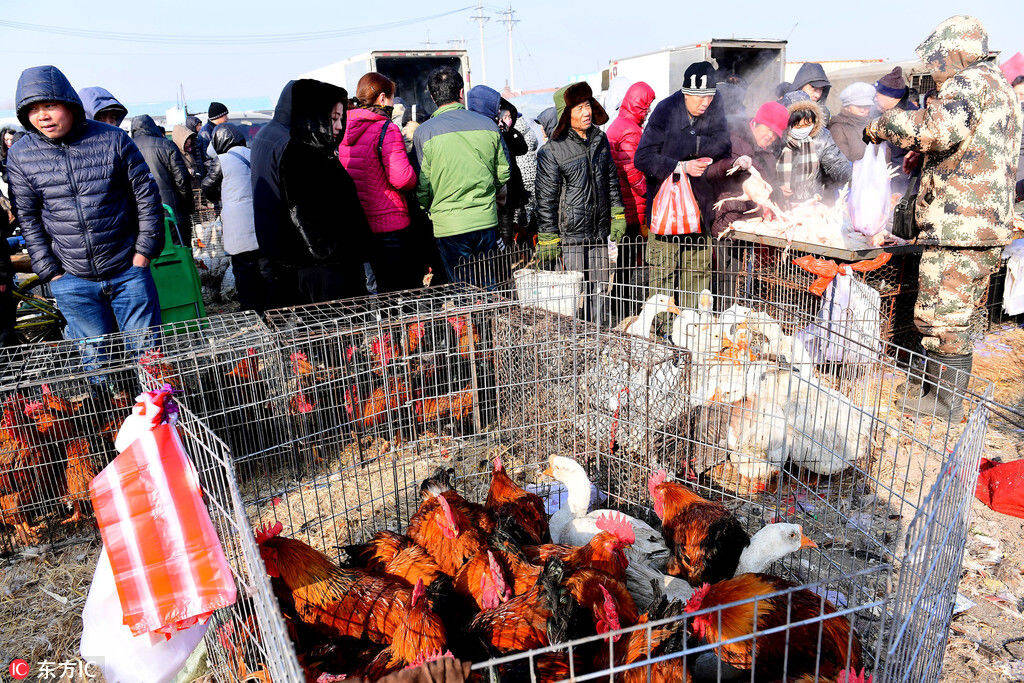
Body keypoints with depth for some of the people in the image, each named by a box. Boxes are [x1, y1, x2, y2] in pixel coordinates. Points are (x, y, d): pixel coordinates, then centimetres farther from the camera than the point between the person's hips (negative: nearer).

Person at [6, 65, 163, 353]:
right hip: (72, 280, 2)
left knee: (147, 351, 4)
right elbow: (28, 219, 6)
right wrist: (50, 271, 1)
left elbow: (147, 194, 1)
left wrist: (144, 251, -4)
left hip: (128, 272, -2)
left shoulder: (113, 139, -4)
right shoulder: (20, 156, 1)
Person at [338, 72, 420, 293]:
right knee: (402, 291, 1)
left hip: (355, 225, 7)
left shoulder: (343, 130, 9)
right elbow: (402, 178, -19)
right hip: (390, 224, -7)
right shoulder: (387, 129, -11)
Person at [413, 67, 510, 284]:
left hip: (449, 224, -3)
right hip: (487, 220, 3)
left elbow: (422, 185, -4)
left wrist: (424, 209, 16)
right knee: (490, 290, 15)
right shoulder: (488, 125, 2)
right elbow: (503, 173, 9)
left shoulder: (423, 132, -7)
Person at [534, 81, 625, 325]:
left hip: (599, 231, 5)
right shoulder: (551, 151, -10)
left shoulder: (600, 139, 9)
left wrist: (617, 215, 14)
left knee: (599, 289, 11)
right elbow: (546, 198, -8)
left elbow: (612, 179, 20)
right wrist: (548, 238, -9)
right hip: (569, 234, -5)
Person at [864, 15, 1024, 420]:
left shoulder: (969, 81, -8)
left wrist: (883, 126, -15)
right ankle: (943, 392, 27)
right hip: (989, 226, 11)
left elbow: (941, 129, -28)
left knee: (941, 316, -4)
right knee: (958, 316, 17)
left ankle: (944, 402, 3)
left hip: (958, 227, -11)